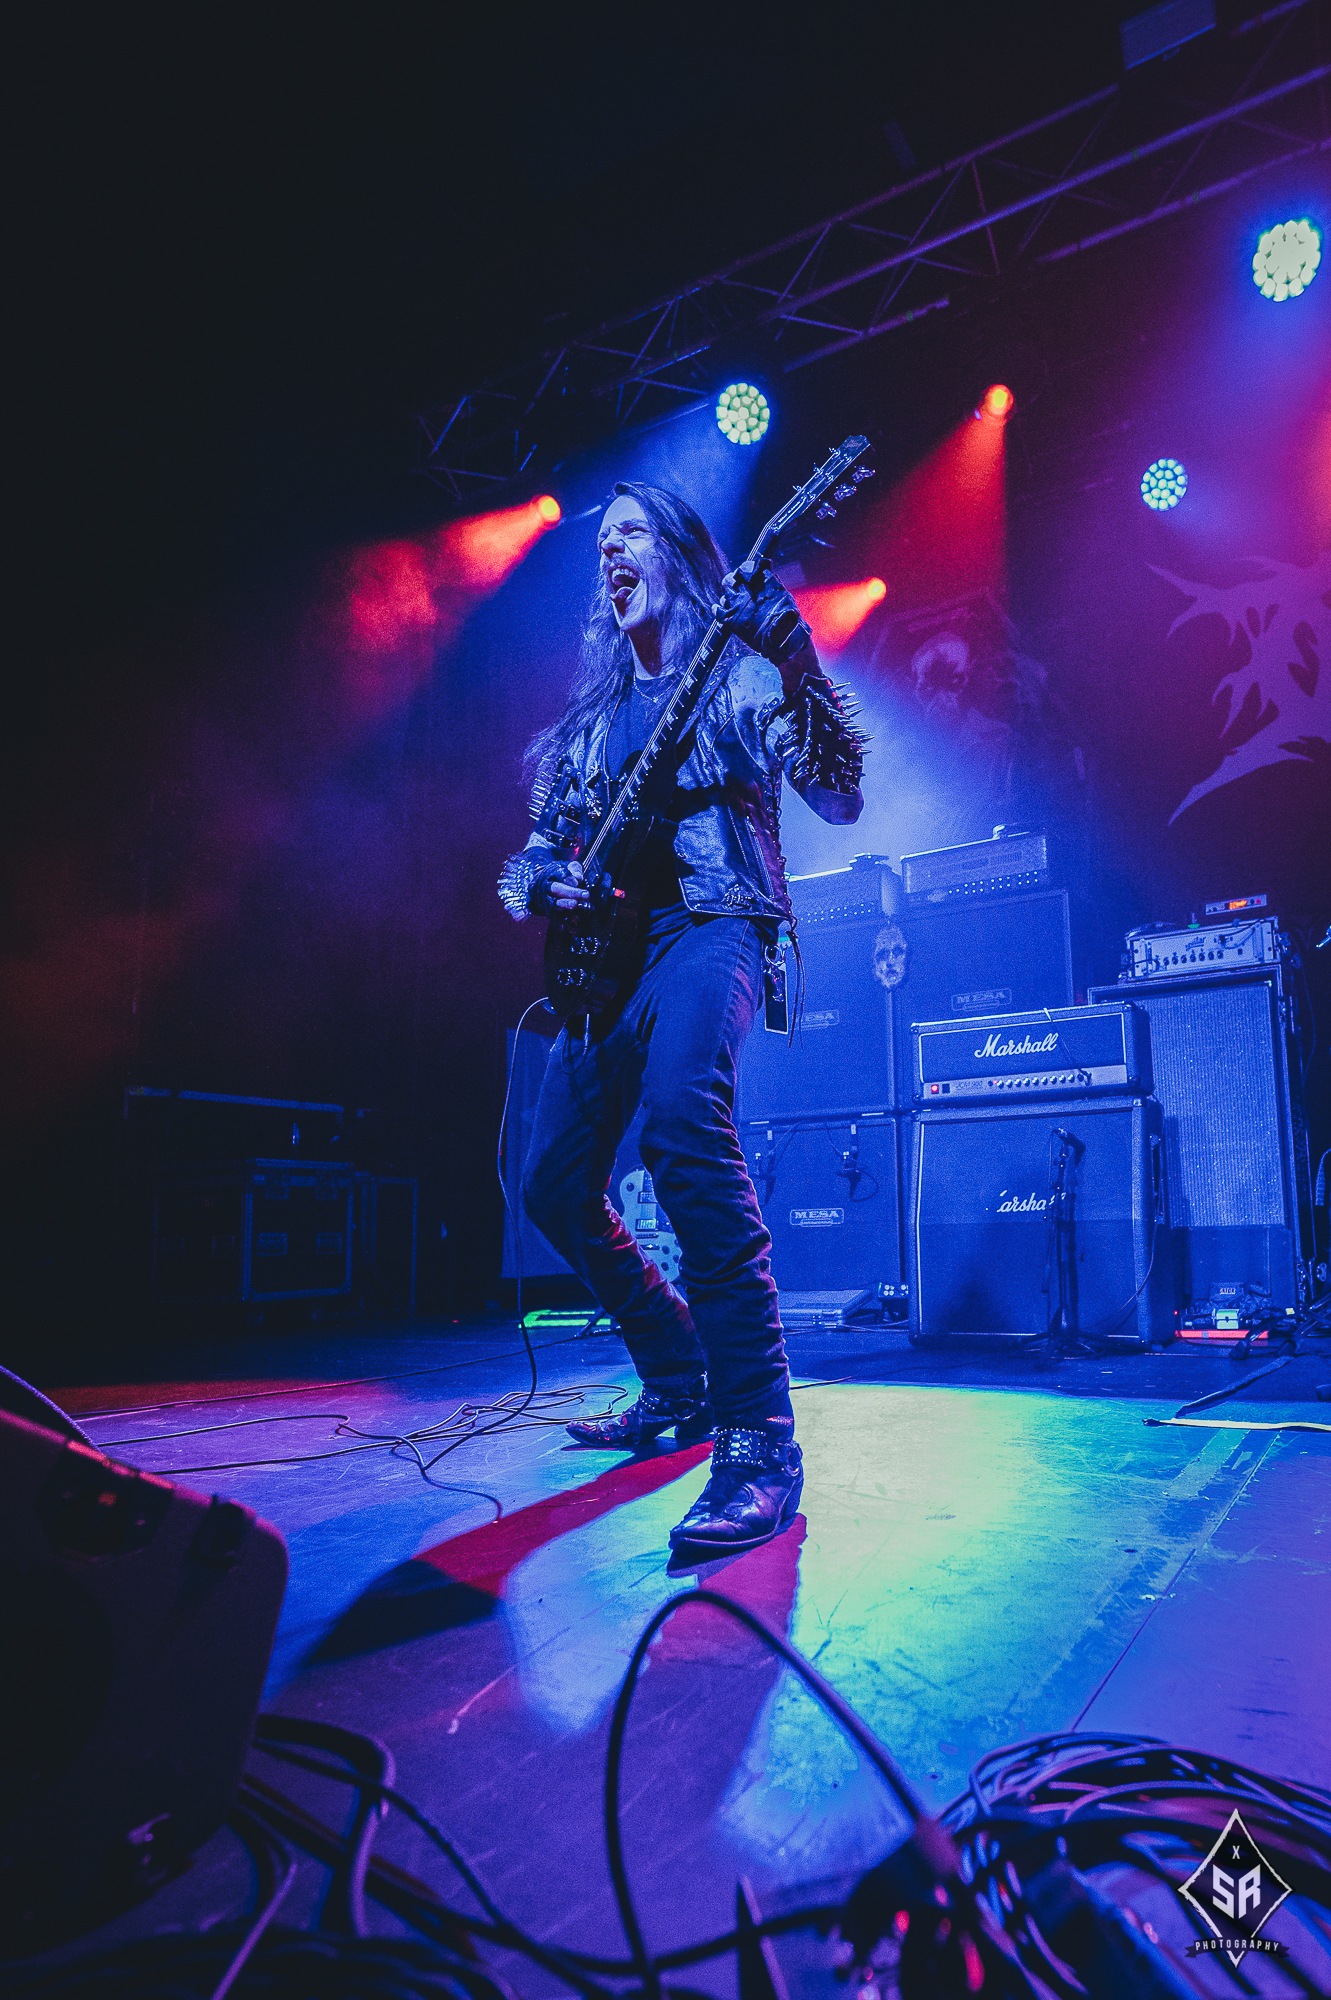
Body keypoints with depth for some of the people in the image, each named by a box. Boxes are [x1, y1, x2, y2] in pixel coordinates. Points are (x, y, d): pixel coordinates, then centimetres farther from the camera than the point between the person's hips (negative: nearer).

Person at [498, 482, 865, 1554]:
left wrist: (795, 663, -21)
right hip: (609, 947, 7)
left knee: (683, 1127, -35)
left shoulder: (735, 673, 6)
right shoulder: (596, 712, 24)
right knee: (555, 1184, 4)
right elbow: (536, 848, 25)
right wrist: (539, 880, 1)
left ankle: (759, 1442, -29)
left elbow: (841, 797, -8)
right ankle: (678, 1382, 23)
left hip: (707, 926, -7)